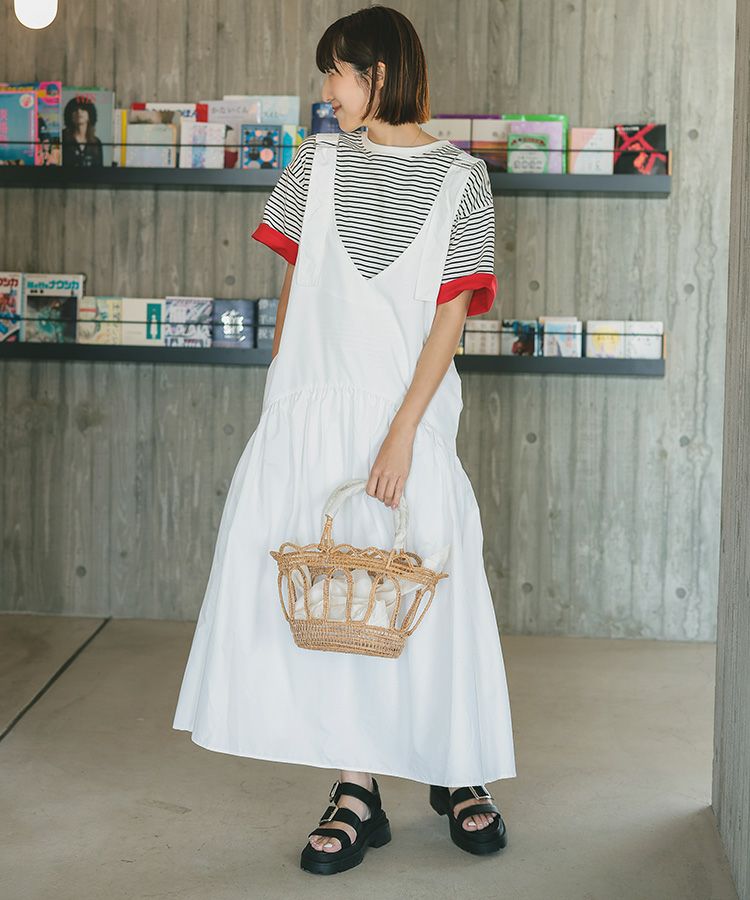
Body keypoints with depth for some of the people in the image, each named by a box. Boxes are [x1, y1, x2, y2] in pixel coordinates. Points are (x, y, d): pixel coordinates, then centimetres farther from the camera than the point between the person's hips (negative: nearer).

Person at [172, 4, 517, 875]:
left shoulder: (460, 176, -1)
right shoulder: (317, 162, 9)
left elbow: (451, 312, -6)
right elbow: (294, 280, 14)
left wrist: (404, 430, -13)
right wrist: (282, 380, 9)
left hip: (407, 409, -2)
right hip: (311, 406, 3)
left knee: (431, 590, 1)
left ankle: (456, 772, 21)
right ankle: (357, 788, 9)